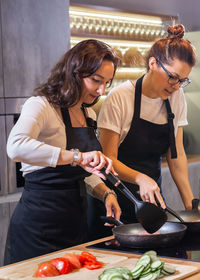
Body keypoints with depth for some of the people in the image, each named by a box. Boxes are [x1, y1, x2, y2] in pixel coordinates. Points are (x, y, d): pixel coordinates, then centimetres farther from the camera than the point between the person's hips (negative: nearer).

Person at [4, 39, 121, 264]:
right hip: (39, 226, -8)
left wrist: (106, 193, 1)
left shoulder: (89, 114, 12)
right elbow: (16, 146, -35)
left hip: (75, 221, 8)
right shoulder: (41, 105, -13)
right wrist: (77, 157, -39)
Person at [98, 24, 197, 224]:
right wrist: (140, 178, -34)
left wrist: (190, 203, -3)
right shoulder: (120, 97, -16)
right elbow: (108, 159, -16)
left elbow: (176, 155, 5)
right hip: (118, 198, -5)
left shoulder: (176, 97, 1)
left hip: (152, 193, 5)